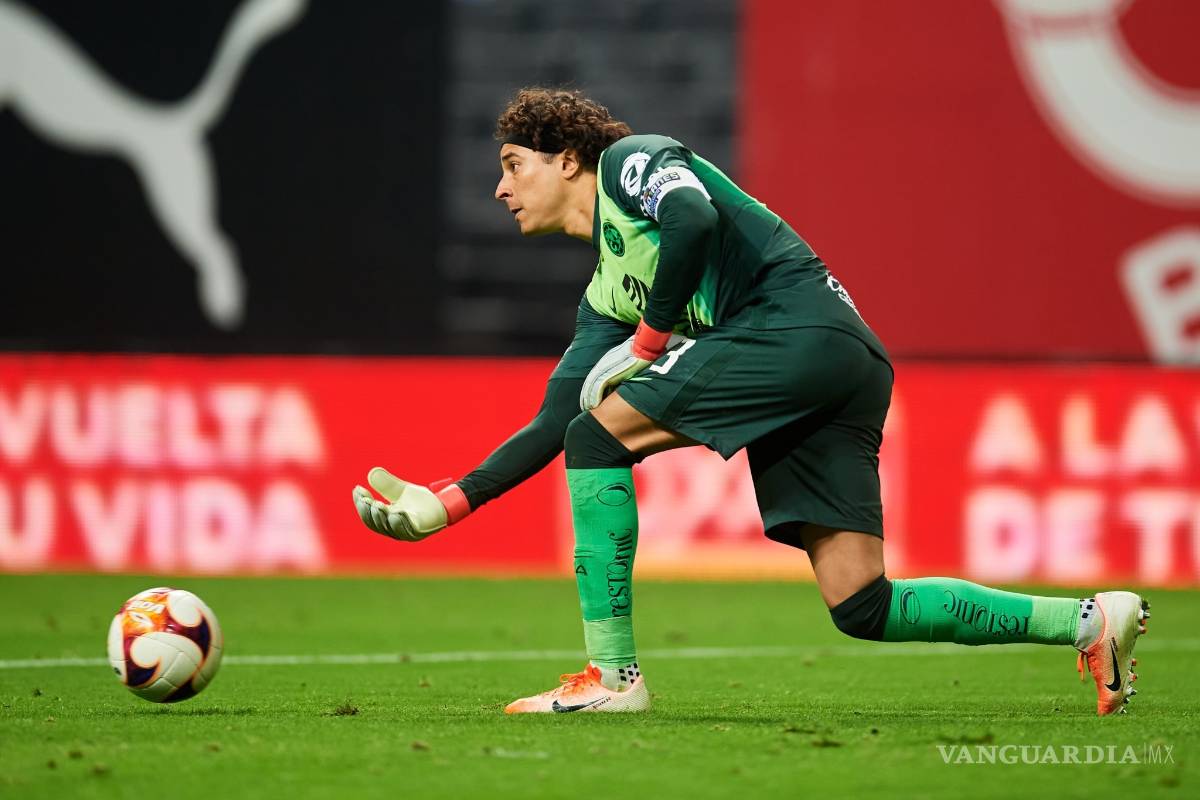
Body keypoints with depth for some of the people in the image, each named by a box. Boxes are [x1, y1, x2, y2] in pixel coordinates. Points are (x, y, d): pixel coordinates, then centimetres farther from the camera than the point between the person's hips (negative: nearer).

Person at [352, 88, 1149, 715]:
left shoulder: (629, 159, 7)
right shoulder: (604, 296, 30)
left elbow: (692, 220, -15)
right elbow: (553, 427, 27)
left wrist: (649, 341, -6)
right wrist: (447, 503, 22)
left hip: (799, 324, -9)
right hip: (843, 373, 9)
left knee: (602, 432, -7)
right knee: (864, 608, 1)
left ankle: (611, 673, -8)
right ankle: (1088, 621, 3)